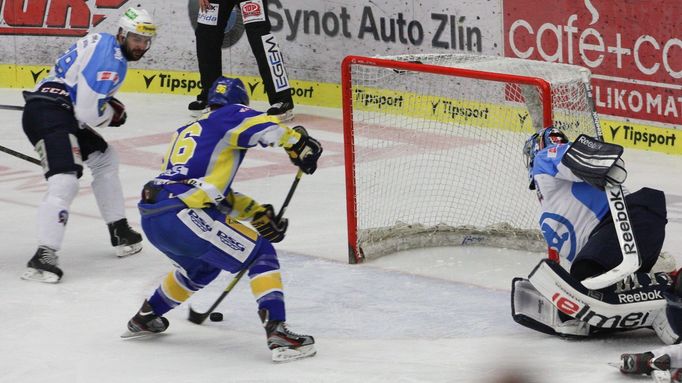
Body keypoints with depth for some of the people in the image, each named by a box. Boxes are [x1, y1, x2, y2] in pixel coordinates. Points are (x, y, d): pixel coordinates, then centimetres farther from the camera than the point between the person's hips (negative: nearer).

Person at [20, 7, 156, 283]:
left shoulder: (102, 44, 18)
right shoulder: (110, 59, -14)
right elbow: (90, 112, -18)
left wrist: (110, 105, 16)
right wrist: (114, 114, 3)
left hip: (62, 115, 11)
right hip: (48, 115, -11)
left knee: (105, 160, 25)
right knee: (64, 182, -25)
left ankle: (120, 234, 32)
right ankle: (44, 256, -34)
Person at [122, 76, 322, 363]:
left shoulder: (187, 131, 31)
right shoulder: (231, 116, 7)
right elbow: (264, 127, -15)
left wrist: (257, 213, 28)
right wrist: (298, 142, 0)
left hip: (151, 217, 8)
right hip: (181, 216, -8)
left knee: (202, 265, 35)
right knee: (261, 254, -1)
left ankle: (145, 318, 45)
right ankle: (278, 334, -14)